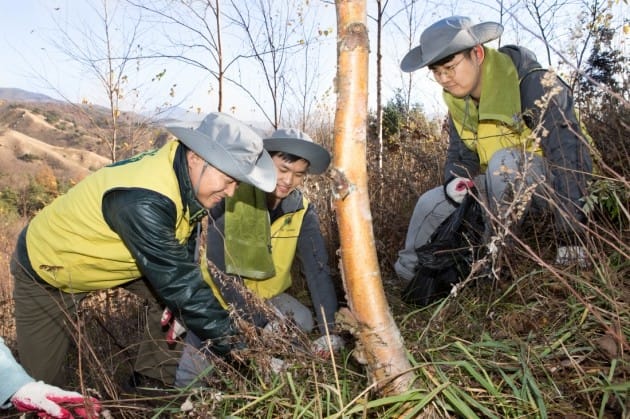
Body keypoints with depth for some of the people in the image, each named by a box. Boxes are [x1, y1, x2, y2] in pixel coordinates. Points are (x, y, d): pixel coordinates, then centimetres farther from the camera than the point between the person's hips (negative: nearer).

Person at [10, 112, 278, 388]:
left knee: (170, 293, -7)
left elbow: (182, 265, -5)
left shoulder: (183, 176, -16)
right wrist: (226, 337, -29)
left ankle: (155, 380, 7)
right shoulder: (144, 201, -41)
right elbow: (176, 282, -36)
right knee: (41, 378, 1)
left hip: (97, 251, 7)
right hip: (45, 265, -6)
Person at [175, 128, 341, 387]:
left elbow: (317, 269, -20)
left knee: (303, 321, -21)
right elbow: (217, 263, -27)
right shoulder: (232, 195, -24)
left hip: (265, 296, 3)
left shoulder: (303, 213, -13)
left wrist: (329, 329, -33)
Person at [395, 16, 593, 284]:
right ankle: (408, 273, 14)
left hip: (556, 183, -7)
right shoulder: (458, 101, -3)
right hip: (507, 186, 7)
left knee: (504, 160, -36)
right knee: (430, 204, -3)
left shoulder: (532, 84, -25)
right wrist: (454, 180, -21)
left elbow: (568, 153, -31)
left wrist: (571, 231, -37)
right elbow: (459, 154, 4)